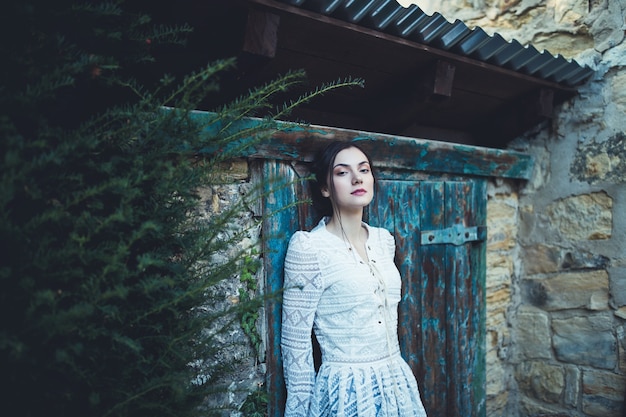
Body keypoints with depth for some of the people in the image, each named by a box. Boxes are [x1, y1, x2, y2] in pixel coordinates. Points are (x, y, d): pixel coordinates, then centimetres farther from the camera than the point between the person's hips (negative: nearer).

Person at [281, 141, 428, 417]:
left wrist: (393, 371, 18)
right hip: (346, 392, -6)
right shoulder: (308, 247, -17)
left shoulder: (385, 240, 2)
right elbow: (295, 341, -13)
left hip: (396, 383, 6)